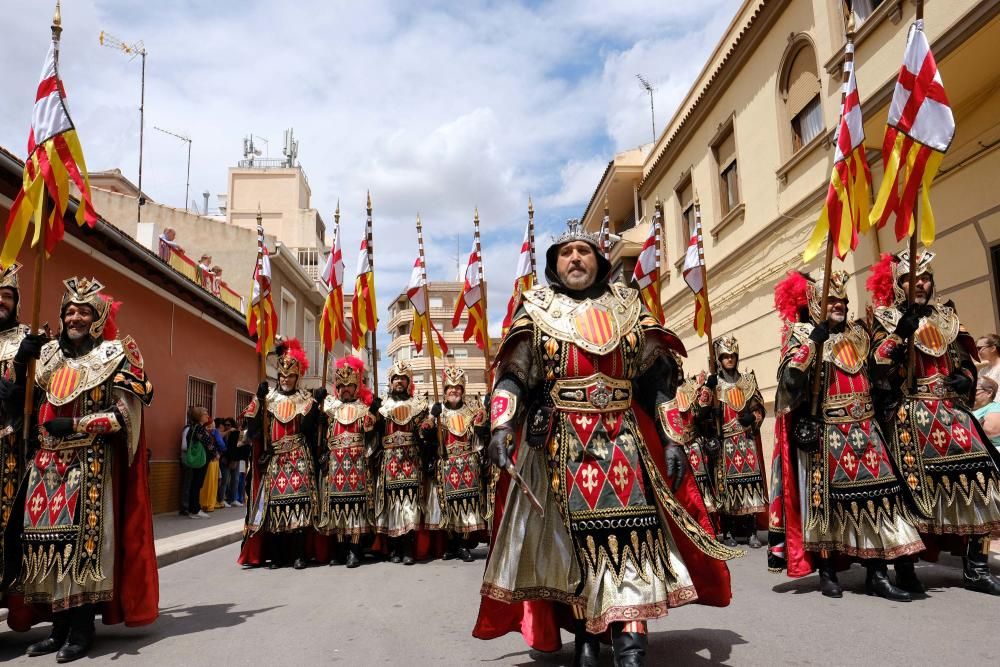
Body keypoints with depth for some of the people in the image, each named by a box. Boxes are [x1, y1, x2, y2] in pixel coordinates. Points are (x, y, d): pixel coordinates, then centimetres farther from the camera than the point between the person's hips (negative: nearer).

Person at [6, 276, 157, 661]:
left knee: (81, 537, -9)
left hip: (90, 463, -6)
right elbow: (39, 407, 26)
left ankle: (81, 630, -1)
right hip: (47, 462, 6)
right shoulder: (50, 356, 17)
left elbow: (124, 414, -7)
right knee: (48, 538, 3)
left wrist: (75, 424, -13)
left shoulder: (113, 355, -1)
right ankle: (59, 627, 12)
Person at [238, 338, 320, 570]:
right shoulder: (267, 397, 10)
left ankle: (298, 554, -4)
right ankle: (276, 555, 7)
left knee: (298, 499, -9)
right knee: (274, 501, -2)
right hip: (273, 459, 1)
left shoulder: (306, 400, 9)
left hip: (298, 458, -1)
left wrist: (314, 411, -10)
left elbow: (310, 431, 2)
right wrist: (259, 400, -7)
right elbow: (253, 428, 0)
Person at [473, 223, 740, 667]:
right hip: (561, 442, -1)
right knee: (573, 539, 1)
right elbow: (514, 375, 1)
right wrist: (502, 426, -15)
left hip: (624, 439, 1)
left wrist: (670, 440, 3)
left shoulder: (626, 306, 13)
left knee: (629, 537, -8)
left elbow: (657, 376, 11)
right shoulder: (537, 309, 10)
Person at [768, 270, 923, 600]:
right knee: (825, 499, 1)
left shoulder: (859, 335, 17)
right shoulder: (802, 336, 0)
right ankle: (827, 571, 11)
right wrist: (813, 340, -22)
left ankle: (878, 572, 3)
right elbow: (790, 378, -17)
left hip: (865, 430, 5)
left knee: (875, 493, -2)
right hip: (825, 434, -5)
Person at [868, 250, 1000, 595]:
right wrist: (901, 332, -20)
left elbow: (965, 360, 22)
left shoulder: (946, 317, 18)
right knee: (913, 486, -10)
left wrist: (965, 378, 2)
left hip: (951, 410, 4)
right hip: (909, 416, -4)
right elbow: (878, 364, -10)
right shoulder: (886, 319, 5)